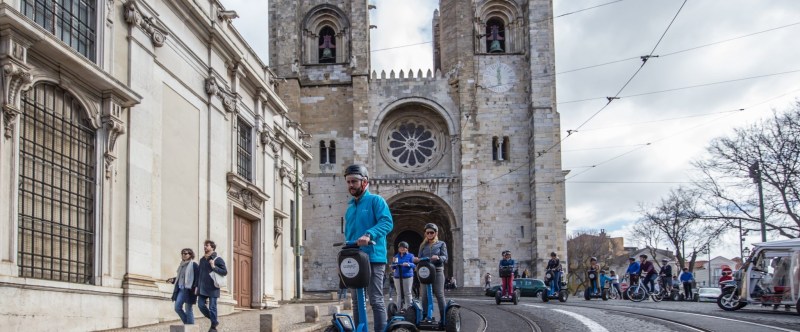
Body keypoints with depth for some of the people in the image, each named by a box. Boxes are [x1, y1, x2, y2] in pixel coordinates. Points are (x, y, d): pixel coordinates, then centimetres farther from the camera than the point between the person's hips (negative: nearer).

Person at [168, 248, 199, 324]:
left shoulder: (194, 265, -5)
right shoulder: (181, 265, 16)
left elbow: (197, 277, -11)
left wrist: (195, 287, -22)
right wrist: (173, 280, 7)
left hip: (189, 289, -7)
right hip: (181, 289, 7)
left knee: (188, 309, -3)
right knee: (177, 307, 1)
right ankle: (187, 323, 15)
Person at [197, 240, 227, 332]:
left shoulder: (218, 259, -3)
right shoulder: (202, 260, 15)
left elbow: (225, 272, -8)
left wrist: (214, 267, -19)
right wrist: (197, 286, 16)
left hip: (212, 288, -6)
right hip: (202, 288, 6)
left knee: (212, 308, -4)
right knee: (201, 305, 1)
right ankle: (214, 321, 19)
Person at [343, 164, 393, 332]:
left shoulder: (375, 200, -2)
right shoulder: (350, 207, 20)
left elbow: (387, 222, -16)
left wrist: (369, 235, -31)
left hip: (373, 258, -7)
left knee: (376, 300, -7)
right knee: (356, 301, 11)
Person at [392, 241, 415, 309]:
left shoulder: (410, 255, 4)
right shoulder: (396, 256, 14)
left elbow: (414, 265, -4)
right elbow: (393, 267, 14)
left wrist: (408, 264, -23)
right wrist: (393, 266, -8)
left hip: (407, 276, -3)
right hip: (398, 277, 3)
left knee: (407, 293, 1)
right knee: (399, 294, 5)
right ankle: (399, 308, 10)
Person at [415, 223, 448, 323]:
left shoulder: (441, 244, 9)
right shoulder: (423, 245, 17)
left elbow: (445, 258, -2)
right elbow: (420, 258, 14)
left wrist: (438, 258, -23)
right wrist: (417, 260, -9)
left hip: (437, 271, -3)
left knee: (439, 295, -7)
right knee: (425, 295, -5)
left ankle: (443, 317, -5)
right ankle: (426, 317, 0)